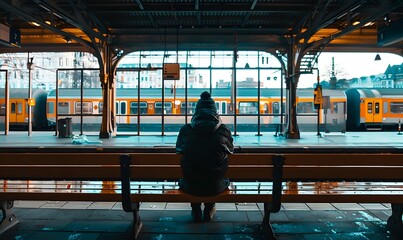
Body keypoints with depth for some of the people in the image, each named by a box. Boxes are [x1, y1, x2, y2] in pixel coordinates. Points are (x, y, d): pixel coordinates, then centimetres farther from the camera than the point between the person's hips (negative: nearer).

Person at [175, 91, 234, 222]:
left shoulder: (185, 129, -8)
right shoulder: (224, 129, -8)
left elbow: (179, 150, 11)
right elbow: (231, 150, 11)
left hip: (191, 187, 0)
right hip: (215, 187, 0)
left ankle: (196, 211, 41)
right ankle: (209, 210, 42)